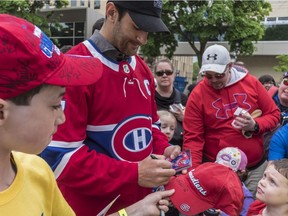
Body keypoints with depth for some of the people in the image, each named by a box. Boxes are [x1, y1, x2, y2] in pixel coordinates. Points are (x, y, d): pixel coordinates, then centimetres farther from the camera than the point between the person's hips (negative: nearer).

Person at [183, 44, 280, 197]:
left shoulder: (251, 82, -1)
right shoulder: (197, 95, -8)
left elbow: (274, 114, 6)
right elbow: (192, 138, -9)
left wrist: (255, 125, -14)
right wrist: (193, 172, -20)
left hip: (256, 166, 2)